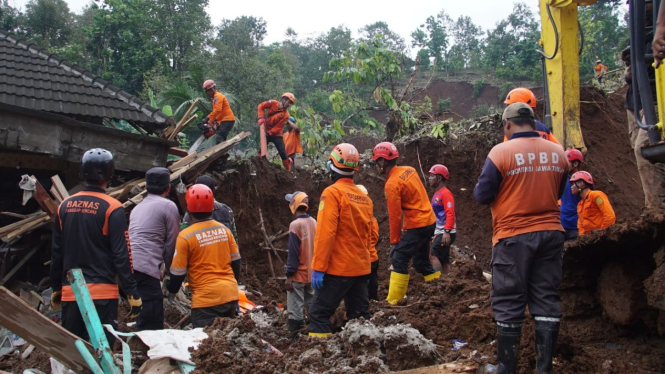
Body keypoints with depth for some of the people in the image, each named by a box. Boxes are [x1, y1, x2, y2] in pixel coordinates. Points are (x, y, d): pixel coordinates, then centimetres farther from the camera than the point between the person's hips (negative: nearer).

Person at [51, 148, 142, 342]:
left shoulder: (65, 206, 5)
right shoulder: (112, 208, -10)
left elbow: (56, 252, 11)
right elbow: (122, 255, -12)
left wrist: (56, 288, 21)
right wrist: (132, 293, -7)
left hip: (69, 293, 5)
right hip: (102, 293, -5)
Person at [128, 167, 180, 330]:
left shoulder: (138, 207, 26)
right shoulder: (168, 206, 4)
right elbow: (172, 243, 5)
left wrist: (160, 268, 28)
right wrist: (167, 269, 20)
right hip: (146, 269, -8)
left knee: (144, 323, 15)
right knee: (152, 325, -6)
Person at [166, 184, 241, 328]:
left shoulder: (185, 236, -11)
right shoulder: (224, 230, 3)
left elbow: (178, 272, -4)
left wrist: (171, 291, 15)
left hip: (207, 298, -5)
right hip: (230, 293, 6)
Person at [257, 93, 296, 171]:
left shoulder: (286, 115, -13)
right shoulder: (273, 103, -9)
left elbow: (279, 127, -17)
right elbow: (261, 106, -4)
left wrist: (269, 132, -28)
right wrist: (261, 117, -17)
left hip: (276, 134, -1)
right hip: (266, 132, 1)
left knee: (283, 153, -4)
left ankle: (288, 170, 7)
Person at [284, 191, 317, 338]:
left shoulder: (295, 225, -16)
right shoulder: (314, 223, 6)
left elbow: (293, 253, -17)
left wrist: (289, 275, -13)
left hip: (298, 275, -7)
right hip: (312, 273, 7)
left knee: (296, 309, -3)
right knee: (312, 305, 16)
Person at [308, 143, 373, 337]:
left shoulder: (333, 193, -11)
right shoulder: (364, 197, 10)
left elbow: (325, 233, -18)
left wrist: (318, 268, -17)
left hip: (338, 268, -7)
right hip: (361, 268, 7)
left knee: (319, 314, -2)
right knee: (360, 316, 13)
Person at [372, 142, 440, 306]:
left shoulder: (392, 184, -17)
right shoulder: (409, 170, 6)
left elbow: (394, 216, -14)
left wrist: (394, 240, -4)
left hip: (417, 226, -9)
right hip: (429, 220, 9)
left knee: (399, 259, -6)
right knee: (421, 261, 18)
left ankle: (393, 302, -7)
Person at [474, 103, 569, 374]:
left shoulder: (501, 152, -12)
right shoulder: (558, 153, 4)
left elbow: (482, 195, -9)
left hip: (513, 237, -4)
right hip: (550, 234, 4)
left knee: (508, 304, 5)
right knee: (546, 300, 11)